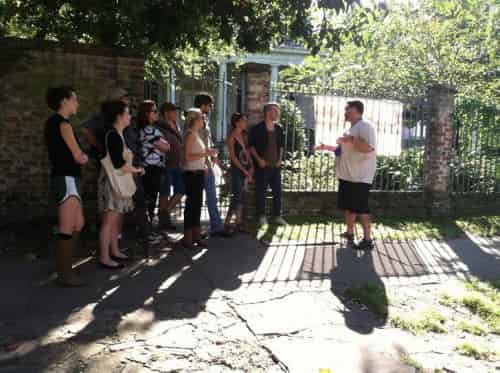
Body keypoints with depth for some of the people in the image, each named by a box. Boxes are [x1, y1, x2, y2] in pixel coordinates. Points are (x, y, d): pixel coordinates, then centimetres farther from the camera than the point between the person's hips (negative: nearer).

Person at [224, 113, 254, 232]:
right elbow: (233, 156, -13)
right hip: (236, 170, -7)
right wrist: (244, 171, -14)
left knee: (241, 197, 9)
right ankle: (227, 225, -6)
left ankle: (238, 224, 15)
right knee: (237, 197, -10)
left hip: (246, 169, 7)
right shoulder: (231, 137, -9)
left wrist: (251, 167, 1)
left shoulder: (244, 135, 11)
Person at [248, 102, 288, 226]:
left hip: (276, 165, 5)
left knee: (277, 191, 7)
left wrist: (280, 159, 7)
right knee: (261, 191, 3)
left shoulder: (279, 129, 9)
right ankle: (262, 216, 15)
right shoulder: (257, 128, -6)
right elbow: (251, 145, -4)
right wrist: (259, 159, -12)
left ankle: (277, 216, 17)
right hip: (262, 165, -5)